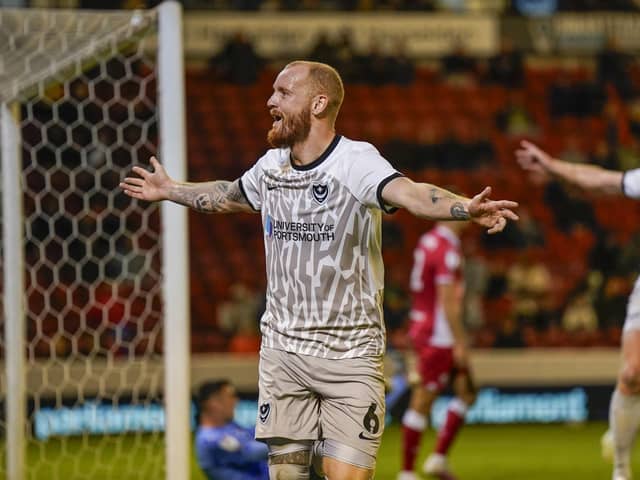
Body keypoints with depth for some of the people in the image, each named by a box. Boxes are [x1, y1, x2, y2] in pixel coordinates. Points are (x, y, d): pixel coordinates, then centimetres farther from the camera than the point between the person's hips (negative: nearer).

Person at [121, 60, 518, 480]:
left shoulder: (356, 162, -14)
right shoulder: (271, 166, 6)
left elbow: (411, 194, -34)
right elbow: (228, 195, 30)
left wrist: (467, 208, -54)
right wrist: (169, 190, 44)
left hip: (351, 356, -5)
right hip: (282, 349, 5)